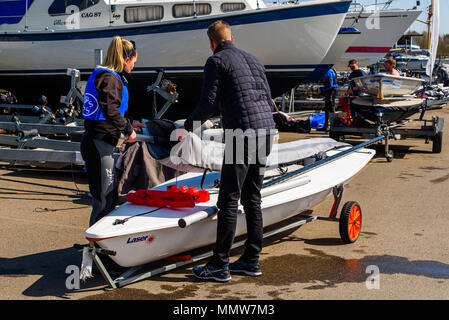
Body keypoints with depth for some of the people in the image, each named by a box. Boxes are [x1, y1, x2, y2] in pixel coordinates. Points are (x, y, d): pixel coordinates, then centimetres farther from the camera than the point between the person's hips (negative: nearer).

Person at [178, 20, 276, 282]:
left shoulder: (216, 61, -1)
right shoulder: (254, 60, 20)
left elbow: (209, 104, -8)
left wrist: (187, 127, 7)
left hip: (241, 134, -8)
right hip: (266, 132, 8)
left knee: (228, 201, -3)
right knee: (252, 199, 13)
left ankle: (220, 266, 1)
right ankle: (252, 260, 18)